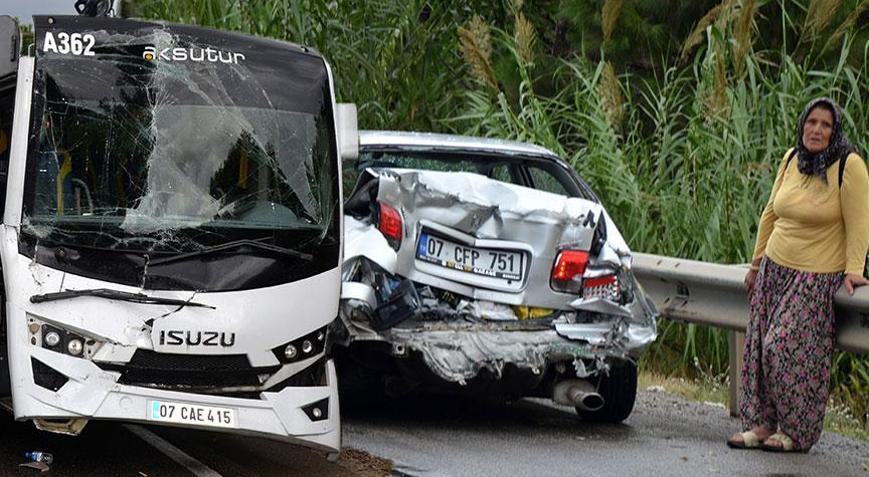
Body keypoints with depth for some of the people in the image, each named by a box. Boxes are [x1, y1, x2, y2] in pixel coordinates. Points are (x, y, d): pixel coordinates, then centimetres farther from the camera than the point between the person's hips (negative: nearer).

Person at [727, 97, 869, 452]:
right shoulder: (792, 160, 7)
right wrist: (757, 263, 19)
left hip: (816, 277, -6)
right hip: (775, 269, 6)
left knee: (790, 349, -10)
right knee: (760, 346, 3)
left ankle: (797, 433, 2)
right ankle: (762, 424, 12)